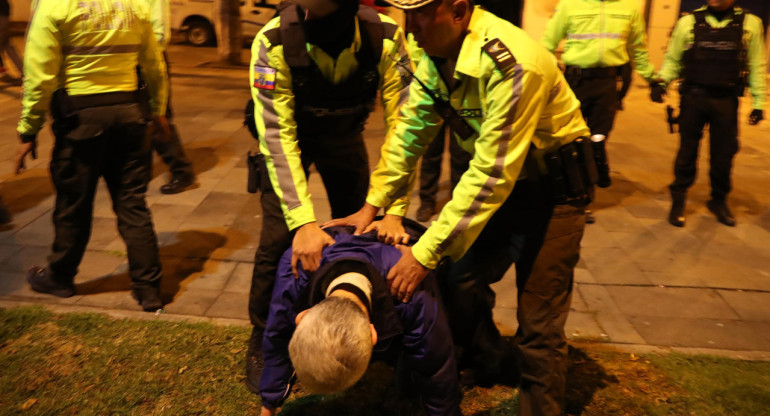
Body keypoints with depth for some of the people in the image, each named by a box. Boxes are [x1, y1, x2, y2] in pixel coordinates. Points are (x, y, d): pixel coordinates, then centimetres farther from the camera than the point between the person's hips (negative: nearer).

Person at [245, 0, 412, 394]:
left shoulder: (385, 39, -29)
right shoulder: (273, 43, -33)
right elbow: (277, 135, -34)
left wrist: (393, 210, -33)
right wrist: (303, 221, -42)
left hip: (345, 133, 2)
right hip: (290, 135, -2)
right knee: (278, 238, -7)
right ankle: (262, 343, 16)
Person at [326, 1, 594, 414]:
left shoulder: (512, 65, -32)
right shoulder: (439, 53, -7)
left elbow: (492, 176, -32)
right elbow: (410, 130, 1)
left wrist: (425, 254, -29)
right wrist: (372, 205, -5)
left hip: (554, 189, -7)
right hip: (498, 178, 7)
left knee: (538, 325, -4)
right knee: (460, 280, 9)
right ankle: (489, 359, 36)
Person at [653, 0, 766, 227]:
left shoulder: (750, 23, 3)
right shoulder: (688, 22, 1)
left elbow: (757, 67, 6)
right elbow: (672, 59, 7)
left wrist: (758, 102, 5)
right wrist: (661, 83, -8)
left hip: (727, 100, 1)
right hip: (693, 97, -1)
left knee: (724, 153, 9)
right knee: (687, 150, 5)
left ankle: (719, 201, 28)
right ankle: (678, 201, 18)